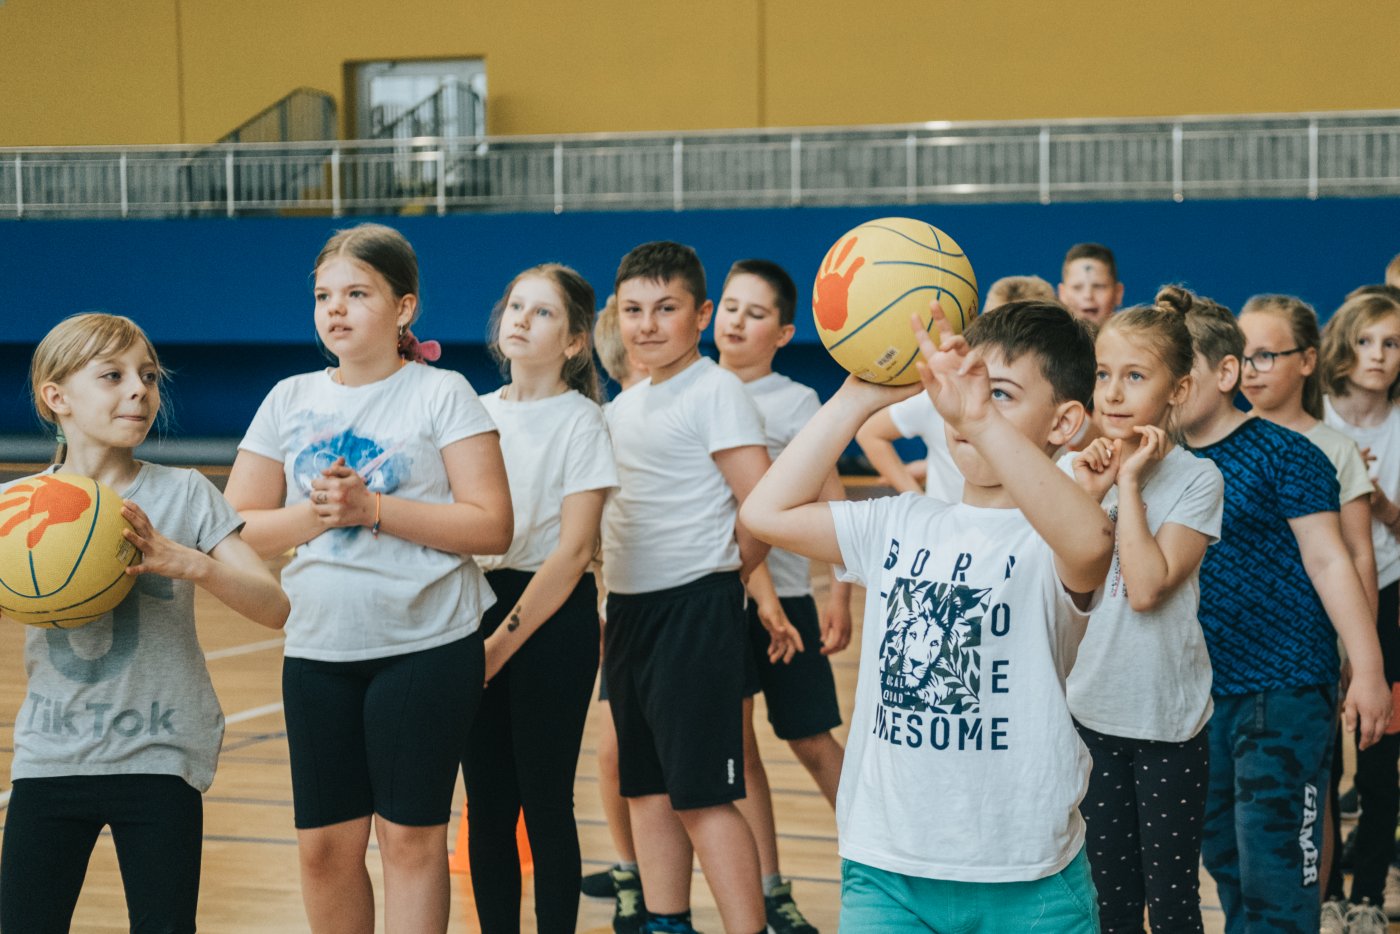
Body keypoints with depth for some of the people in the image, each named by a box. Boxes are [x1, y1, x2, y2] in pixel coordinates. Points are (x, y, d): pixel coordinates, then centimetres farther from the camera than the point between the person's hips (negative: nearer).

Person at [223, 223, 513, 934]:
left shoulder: (442, 394, -3)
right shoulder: (290, 401, 8)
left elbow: (492, 527, -11)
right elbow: (238, 528, 5)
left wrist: (372, 509, -17)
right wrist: (313, 514, -13)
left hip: (427, 647, -4)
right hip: (318, 649, 4)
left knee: (412, 837, 1)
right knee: (324, 843, 5)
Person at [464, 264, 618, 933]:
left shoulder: (580, 421, -6)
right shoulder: (477, 413, 9)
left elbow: (573, 550, -11)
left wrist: (505, 641, -14)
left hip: (552, 616, -5)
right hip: (476, 605, 5)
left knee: (544, 801, -2)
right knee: (486, 803, 6)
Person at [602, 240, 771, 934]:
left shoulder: (715, 391, -10)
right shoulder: (624, 404, 14)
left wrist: (721, 576, -4)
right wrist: (613, 605, 13)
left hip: (694, 611, -8)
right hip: (628, 609, 8)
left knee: (701, 794, -9)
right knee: (646, 787, 13)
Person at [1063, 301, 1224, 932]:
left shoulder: (1197, 480, -9)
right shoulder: (1071, 468, 2)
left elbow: (1148, 588, -20)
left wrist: (1129, 482, -16)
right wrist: (1087, 495, -14)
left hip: (1167, 716, -3)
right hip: (1089, 710, 3)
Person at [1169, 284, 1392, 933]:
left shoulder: (1282, 455, -9)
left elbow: (1328, 563, -9)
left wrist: (1368, 672, -12)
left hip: (1283, 690, -6)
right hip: (1201, 692, 6)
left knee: (1273, 875, -6)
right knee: (1222, 857, 16)